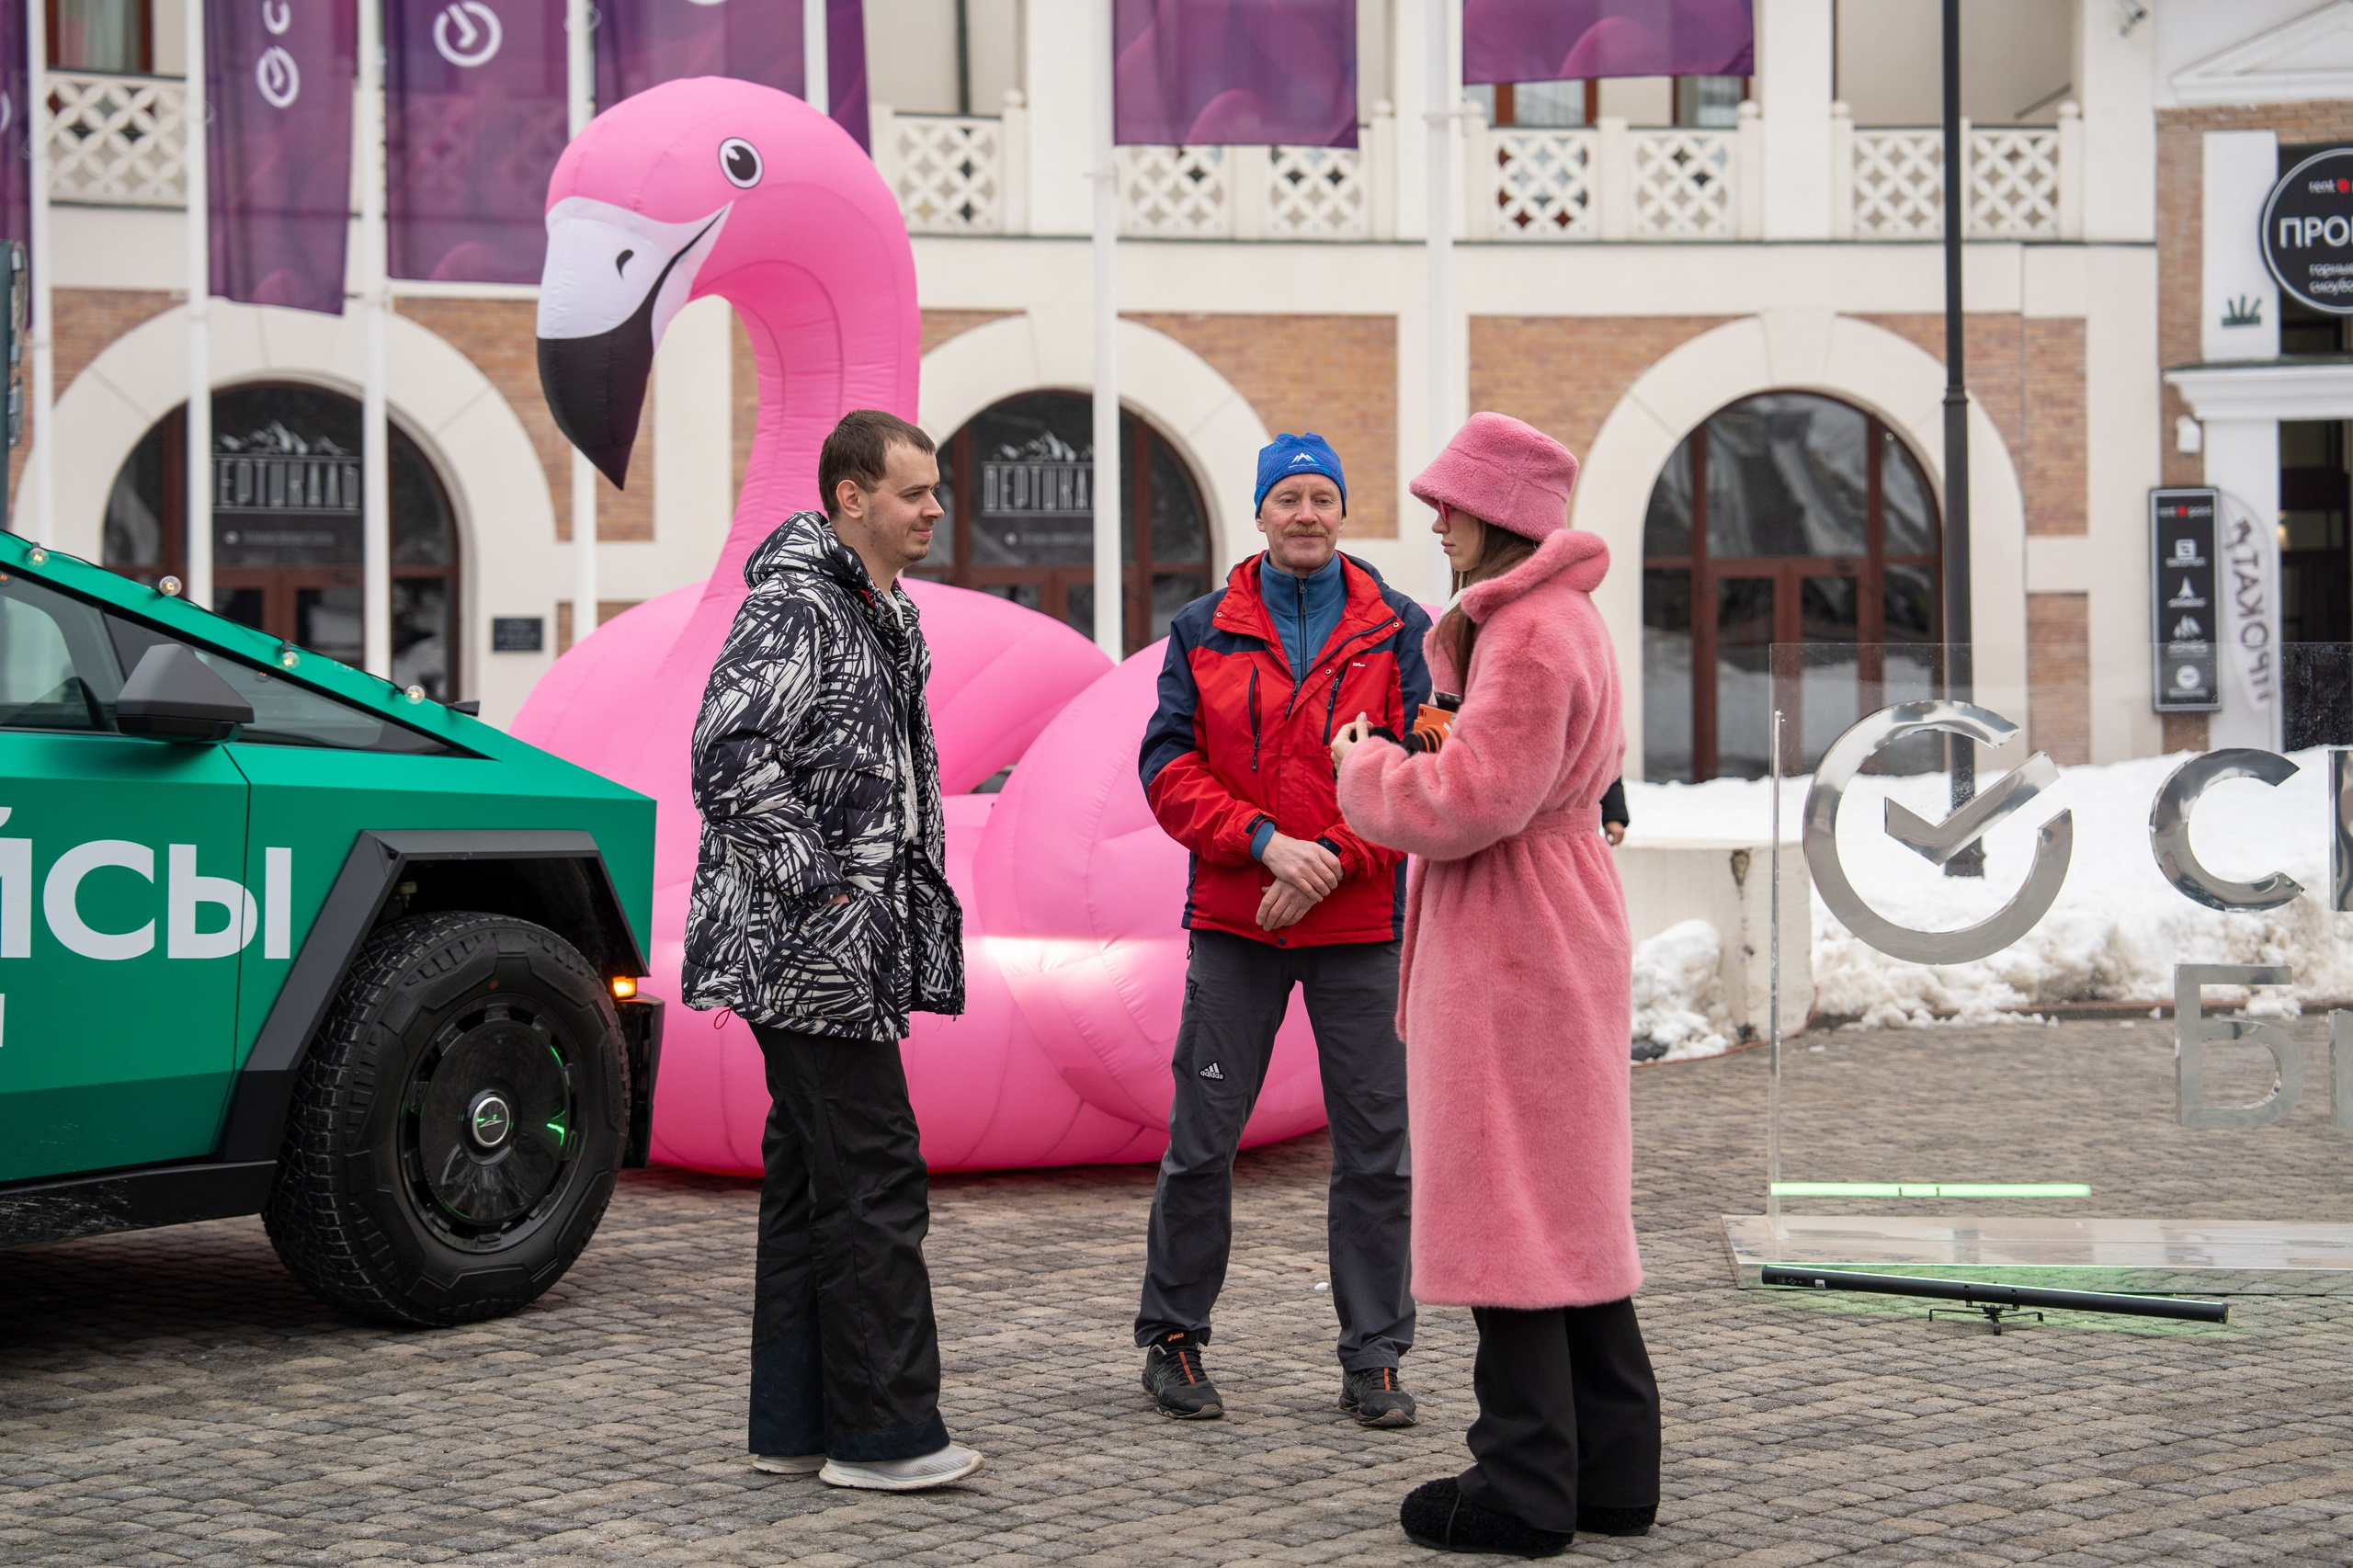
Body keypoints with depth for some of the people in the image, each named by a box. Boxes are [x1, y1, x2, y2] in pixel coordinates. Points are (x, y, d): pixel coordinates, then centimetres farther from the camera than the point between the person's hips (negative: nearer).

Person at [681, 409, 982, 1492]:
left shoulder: (885, 617, 18)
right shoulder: (794, 608, -14)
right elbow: (731, 754, -25)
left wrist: (905, 899, 20)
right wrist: (814, 879, -20)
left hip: (848, 952, 10)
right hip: (815, 952, -10)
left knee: (812, 1180, 12)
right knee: (874, 1180, -8)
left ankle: (794, 1424, 18)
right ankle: (882, 1434, -3)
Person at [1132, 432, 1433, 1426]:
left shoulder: (1399, 630, 5)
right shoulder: (1204, 632, 6)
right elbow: (1169, 767, -1)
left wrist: (1334, 859, -14)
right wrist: (1267, 842, -15)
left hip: (1360, 924, 0)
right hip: (1233, 922, 0)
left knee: (1375, 1147, 2)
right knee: (1202, 1138, 3)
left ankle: (1373, 1359, 11)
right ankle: (1172, 1339, 17)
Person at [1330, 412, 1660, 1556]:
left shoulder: (1531, 635, -17)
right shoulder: (1559, 619, 18)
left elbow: (1469, 802, -21)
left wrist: (1366, 764, -6)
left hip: (1514, 957, -11)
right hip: (1554, 946, 11)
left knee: (1507, 1208, -5)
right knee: (1571, 1206, 13)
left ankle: (1525, 1487, -1)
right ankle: (1609, 1468, 19)